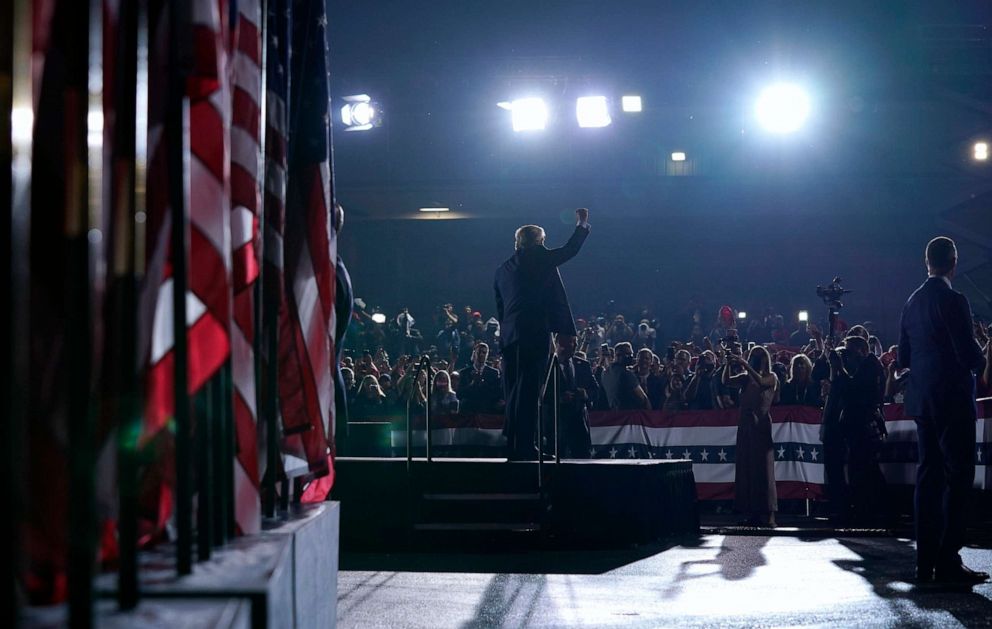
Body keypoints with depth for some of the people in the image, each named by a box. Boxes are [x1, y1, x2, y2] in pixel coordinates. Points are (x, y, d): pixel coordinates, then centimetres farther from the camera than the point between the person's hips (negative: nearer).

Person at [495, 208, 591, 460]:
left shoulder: (503, 269, 18)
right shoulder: (540, 260, 1)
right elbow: (570, 250, 11)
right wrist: (582, 225, 25)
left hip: (509, 336, 6)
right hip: (535, 333, -6)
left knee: (514, 392, 9)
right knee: (529, 390, -7)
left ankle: (512, 447, 10)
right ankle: (525, 447, -9)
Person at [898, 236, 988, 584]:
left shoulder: (912, 302, 10)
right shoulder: (953, 301, -14)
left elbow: (904, 356, 14)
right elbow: (969, 354, -18)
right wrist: (980, 363, 3)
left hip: (922, 399, 8)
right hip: (952, 399, -8)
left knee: (929, 474, 10)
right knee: (958, 476, -5)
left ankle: (926, 560, 11)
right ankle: (948, 561, -9)